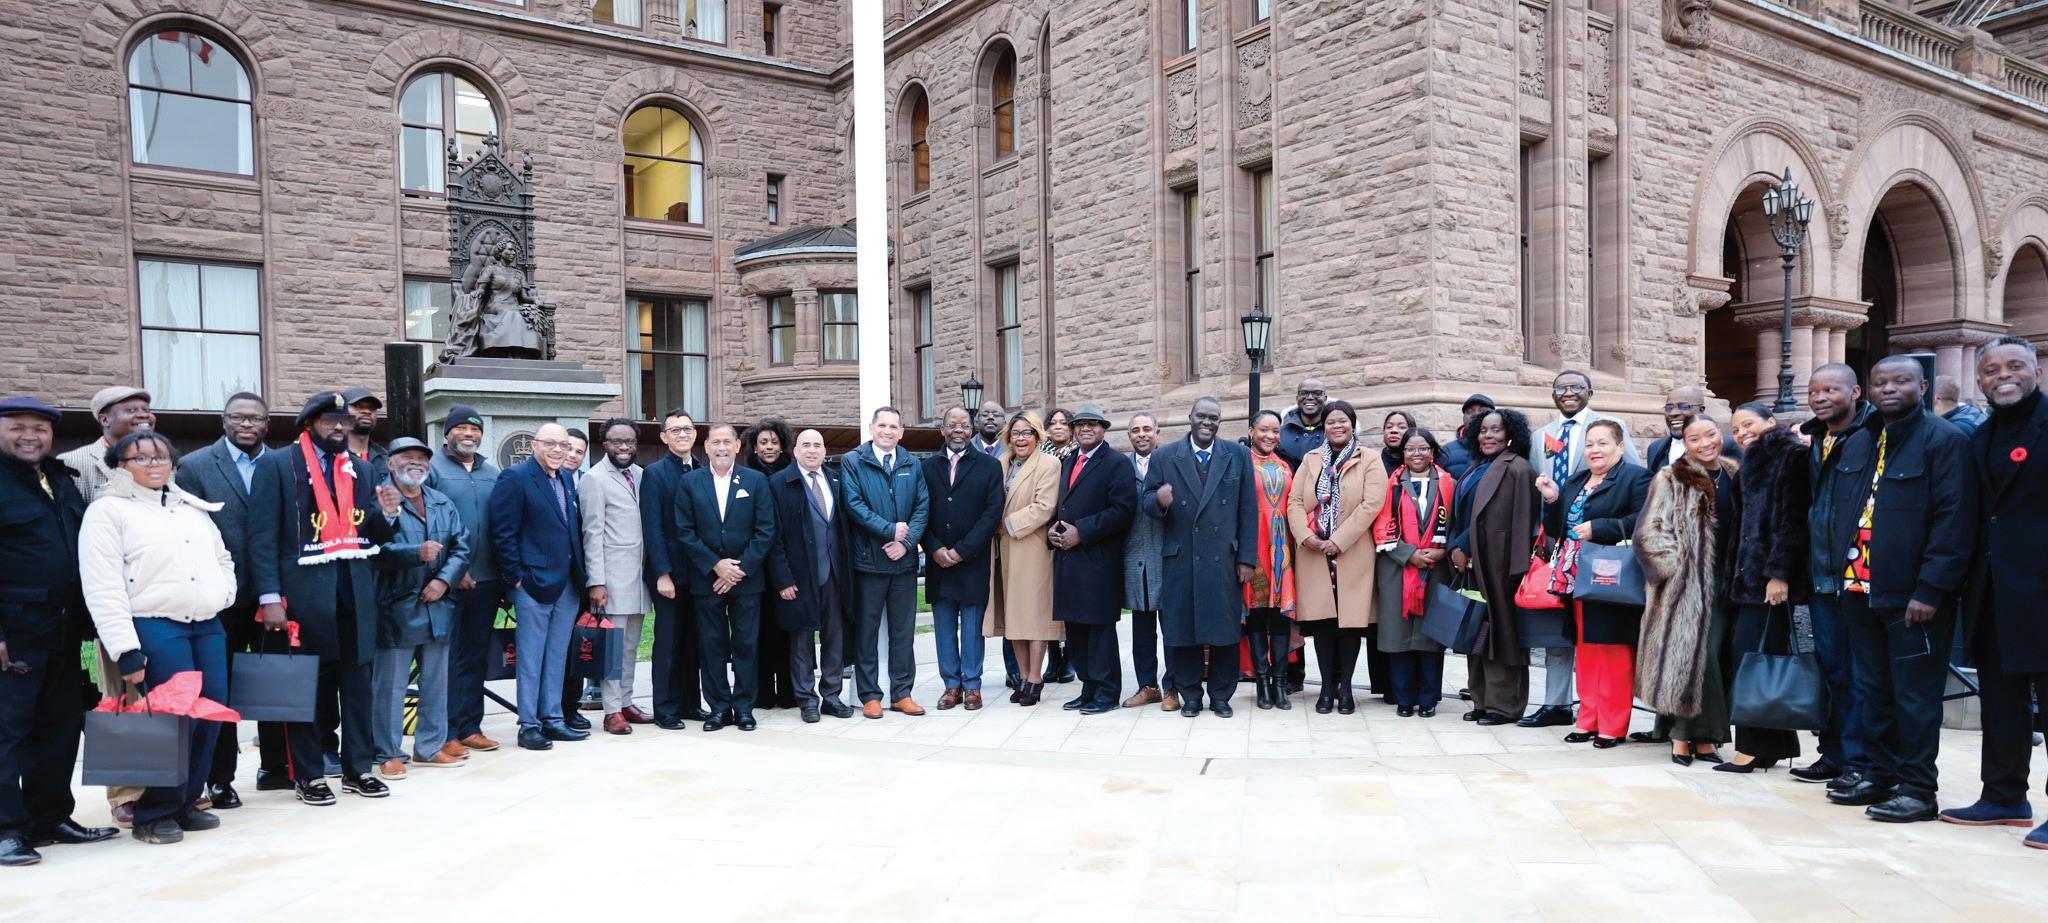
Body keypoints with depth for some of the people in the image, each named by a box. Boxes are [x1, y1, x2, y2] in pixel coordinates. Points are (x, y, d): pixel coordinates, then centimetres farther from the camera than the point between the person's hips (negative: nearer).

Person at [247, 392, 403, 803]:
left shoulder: (360, 469, 13)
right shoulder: (276, 465, -2)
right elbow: (263, 535, -8)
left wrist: (387, 514, -8)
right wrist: (270, 597, -15)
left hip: (354, 592, 5)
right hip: (304, 592, -4)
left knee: (357, 682, 9)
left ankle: (357, 768, 19)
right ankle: (307, 774, 15)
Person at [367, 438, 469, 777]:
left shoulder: (444, 504, 13)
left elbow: (461, 548, 7)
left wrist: (444, 580, -7)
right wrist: (417, 553, -25)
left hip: (437, 606, 6)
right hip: (396, 607, -6)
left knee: (436, 682, 13)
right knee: (390, 684, 1)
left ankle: (430, 747, 24)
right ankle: (389, 753, 10)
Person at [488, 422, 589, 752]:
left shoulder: (567, 479, 13)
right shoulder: (515, 478, -9)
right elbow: (503, 533, -12)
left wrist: (580, 574, 10)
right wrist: (516, 576, -14)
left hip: (567, 584, 7)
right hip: (533, 583, -7)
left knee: (557, 658, 13)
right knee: (531, 659, 0)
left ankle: (552, 720, 21)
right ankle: (528, 726, 8)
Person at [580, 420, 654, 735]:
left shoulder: (641, 475, 10)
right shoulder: (595, 479, -6)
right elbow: (592, 533, -9)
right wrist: (596, 582, -13)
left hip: (640, 575, 6)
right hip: (613, 576, -6)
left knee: (631, 645, 11)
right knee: (612, 644, -2)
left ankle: (626, 702, 20)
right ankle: (612, 710, 4)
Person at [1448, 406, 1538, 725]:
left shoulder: (1517, 469, -10)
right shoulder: (1476, 469, 16)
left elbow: (1522, 522, -15)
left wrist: (1518, 566, -19)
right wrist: (1457, 548, 4)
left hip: (1500, 563, -8)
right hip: (1474, 563, 8)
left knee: (1500, 629, -2)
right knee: (1477, 631, 11)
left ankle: (1505, 704, 7)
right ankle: (1483, 700, 19)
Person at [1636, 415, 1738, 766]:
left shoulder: (1734, 475, 12)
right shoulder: (1670, 481, -4)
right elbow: (1649, 533, -8)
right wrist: (1679, 566, -11)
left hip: (1722, 581, 4)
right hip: (1685, 582, -4)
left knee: (1713, 655, 5)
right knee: (1688, 653, -5)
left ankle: (1704, 736, 12)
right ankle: (1682, 734, 4)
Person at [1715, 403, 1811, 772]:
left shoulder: (1790, 456, -5)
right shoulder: (1750, 465, 21)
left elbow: (1791, 518, -14)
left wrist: (1779, 573, -20)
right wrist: (1733, 573, 14)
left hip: (1772, 576, -8)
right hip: (1750, 575, 8)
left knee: (1753, 655, -10)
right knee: (1768, 655, 8)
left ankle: (1754, 746, -7)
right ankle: (1776, 743, 12)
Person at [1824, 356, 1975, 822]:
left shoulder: (1944, 441, -8)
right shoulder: (1858, 446, 14)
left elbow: (1954, 521, -15)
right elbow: (1840, 513, 19)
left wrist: (1929, 590, -19)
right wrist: (1844, 572, 10)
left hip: (1913, 596, -7)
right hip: (1862, 590, 7)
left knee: (1915, 696, 0)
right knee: (1873, 692, 14)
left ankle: (1917, 790, 9)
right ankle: (1881, 777, 25)